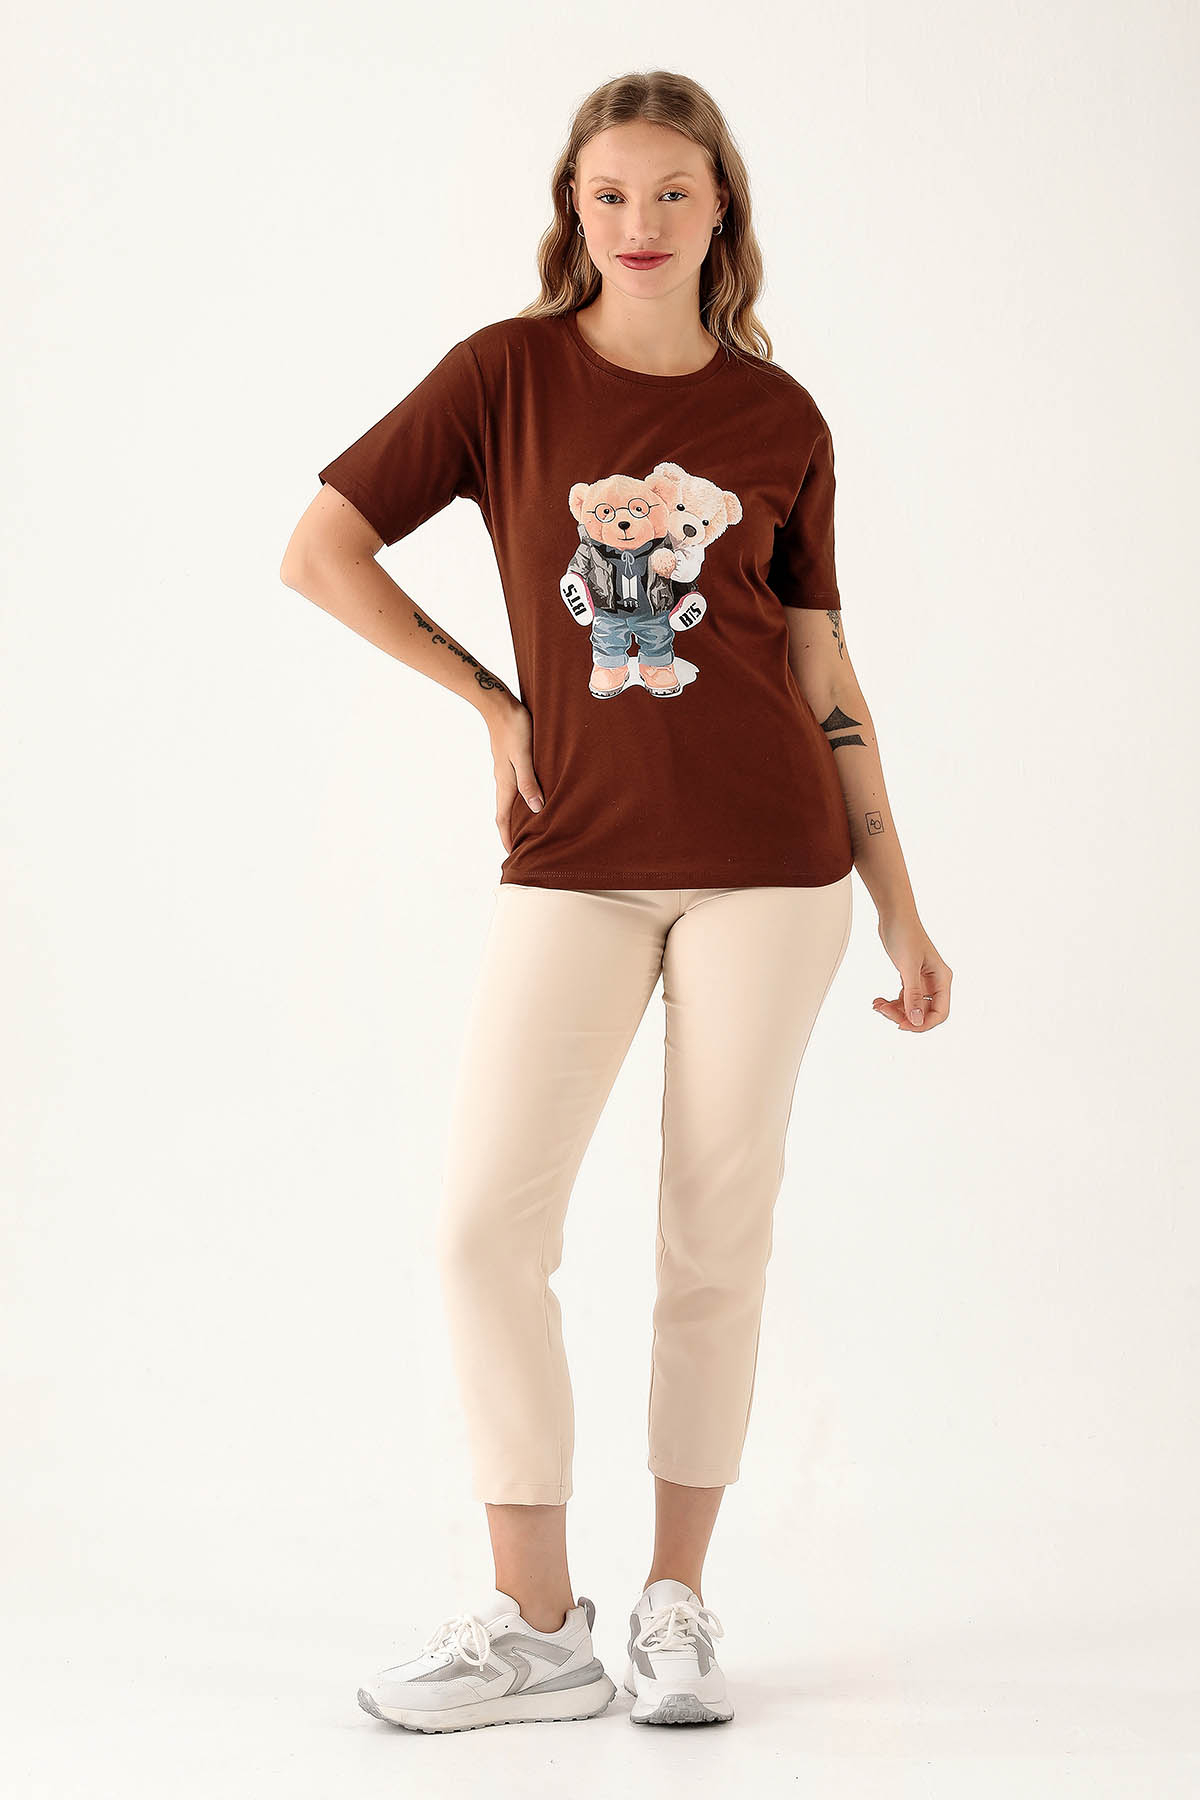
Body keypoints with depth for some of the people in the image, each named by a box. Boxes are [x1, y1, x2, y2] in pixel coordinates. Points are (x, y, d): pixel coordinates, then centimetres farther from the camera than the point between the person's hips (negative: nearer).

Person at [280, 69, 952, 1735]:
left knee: (719, 1233, 4)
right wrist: (496, 700, 2)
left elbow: (823, 673, 9)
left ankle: (677, 1604, 19)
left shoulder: (781, 420, 6)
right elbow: (321, 549, 4)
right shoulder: (508, 371, 3)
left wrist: (903, 911, 8)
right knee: (488, 1224, -6)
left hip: (766, 859, 0)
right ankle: (535, 1627, 7)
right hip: (576, 863, 0)